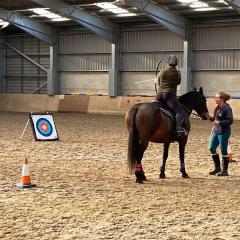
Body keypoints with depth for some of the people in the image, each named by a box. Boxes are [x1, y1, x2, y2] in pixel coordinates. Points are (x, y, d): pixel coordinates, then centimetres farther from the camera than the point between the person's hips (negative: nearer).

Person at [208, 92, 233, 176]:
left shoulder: (227, 108, -15)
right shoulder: (217, 108, 10)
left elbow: (230, 121, -19)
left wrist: (219, 122, -24)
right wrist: (210, 118, 0)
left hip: (224, 132, -9)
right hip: (216, 131, 9)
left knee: (223, 150, -1)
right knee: (212, 148, 9)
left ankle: (225, 170, 10)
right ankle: (217, 168, 22)